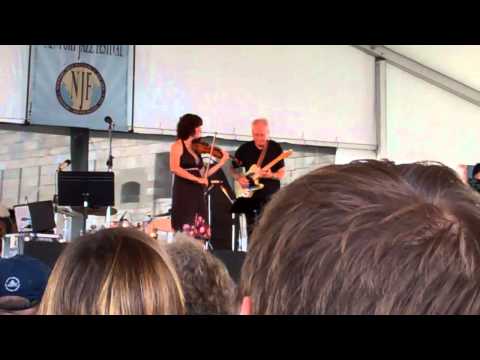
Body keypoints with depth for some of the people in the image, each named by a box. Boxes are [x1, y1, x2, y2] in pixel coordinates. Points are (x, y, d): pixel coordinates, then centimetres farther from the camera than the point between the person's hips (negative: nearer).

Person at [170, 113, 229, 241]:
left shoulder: (196, 148, 16)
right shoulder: (178, 145, -3)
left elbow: (203, 174, 15)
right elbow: (174, 168, -19)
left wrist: (221, 162, 11)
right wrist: (197, 179, -23)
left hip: (198, 194, 7)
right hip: (184, 192, -7)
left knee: (199, 235, 2)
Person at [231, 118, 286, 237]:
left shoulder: (276, 148, -3)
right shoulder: (244, 149, 2)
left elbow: (282, 173, -2)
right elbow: (234, 168, 11)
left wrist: (271, 175, -21)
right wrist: (239, 178, -8)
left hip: (271, 195, -2)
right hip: (251, 195, 2)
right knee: (251, 230, 5)